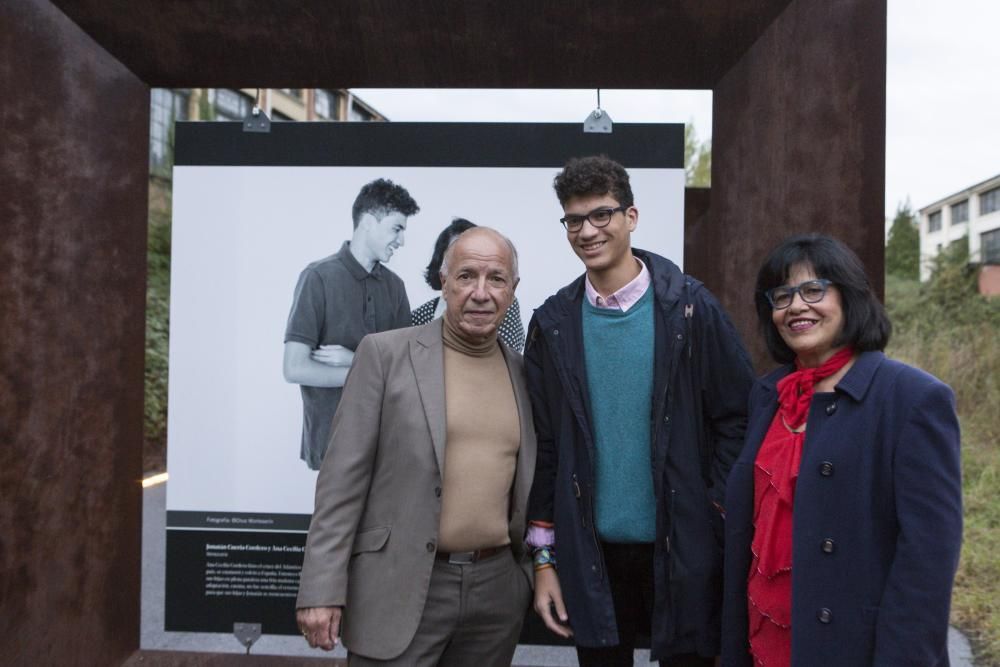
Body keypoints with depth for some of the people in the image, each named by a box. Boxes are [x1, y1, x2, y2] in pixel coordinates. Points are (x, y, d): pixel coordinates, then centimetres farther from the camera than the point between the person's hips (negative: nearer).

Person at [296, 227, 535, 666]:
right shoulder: (385, 353, -5)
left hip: (497, 588, 4)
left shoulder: (524, 372, 7)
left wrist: (534, 572, 13)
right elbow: (344, 475, -8)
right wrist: (322, 588, -11)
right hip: (400, 588, -3)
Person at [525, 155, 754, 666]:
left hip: (681, 548, -2)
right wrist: (544, 558, 3)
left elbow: (737, 419, -4)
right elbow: (542, 447, 3)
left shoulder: (689, 308, -6)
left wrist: (720, 524, -8)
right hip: (591, 552, 2)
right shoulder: (553, 323, 1)